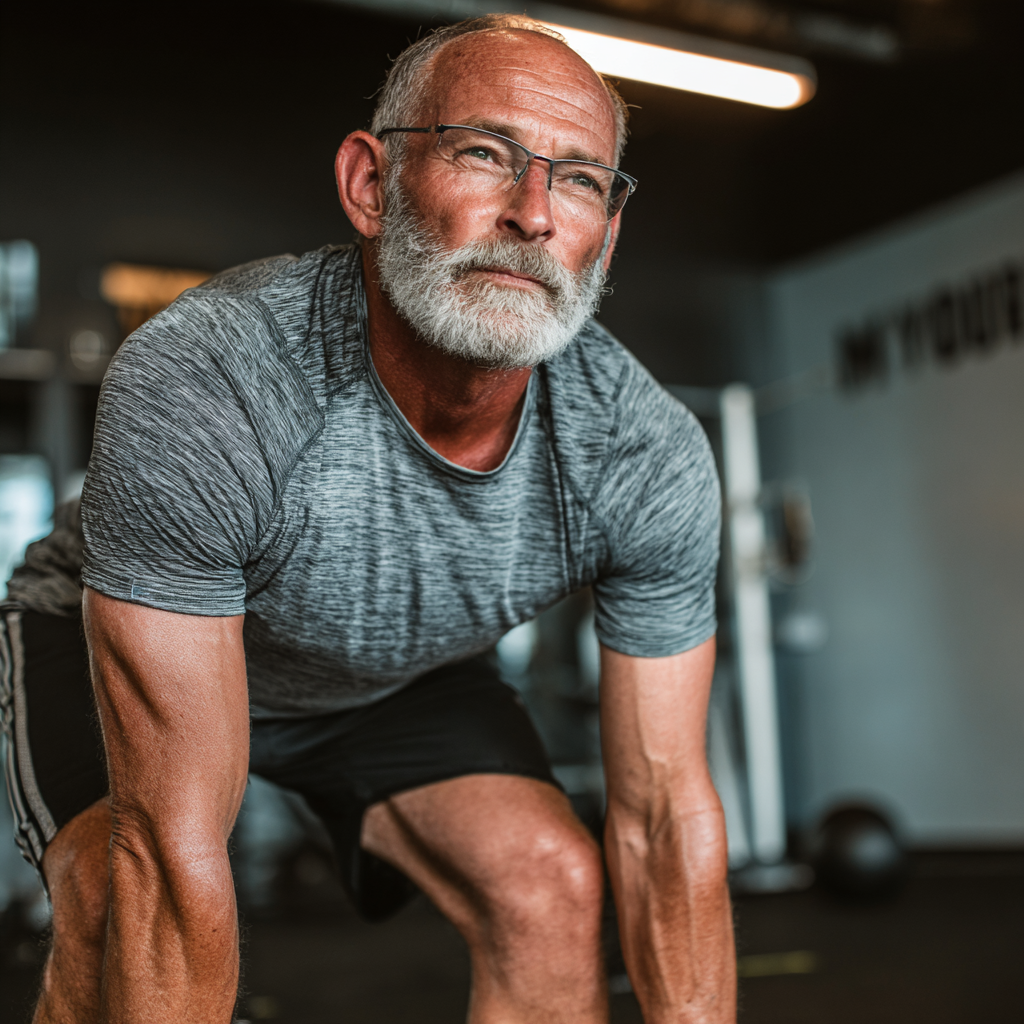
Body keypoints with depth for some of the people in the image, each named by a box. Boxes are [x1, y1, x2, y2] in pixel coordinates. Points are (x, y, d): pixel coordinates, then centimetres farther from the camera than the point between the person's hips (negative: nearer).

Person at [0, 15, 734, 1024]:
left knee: (553, 890, -18)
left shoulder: (649, 456, -26)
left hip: (403, 672, 3)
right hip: (121, 642, -2)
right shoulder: (194, 384, -39)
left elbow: (667, 816, -19)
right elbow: (174, 848, -37)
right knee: (122, 904, -29)